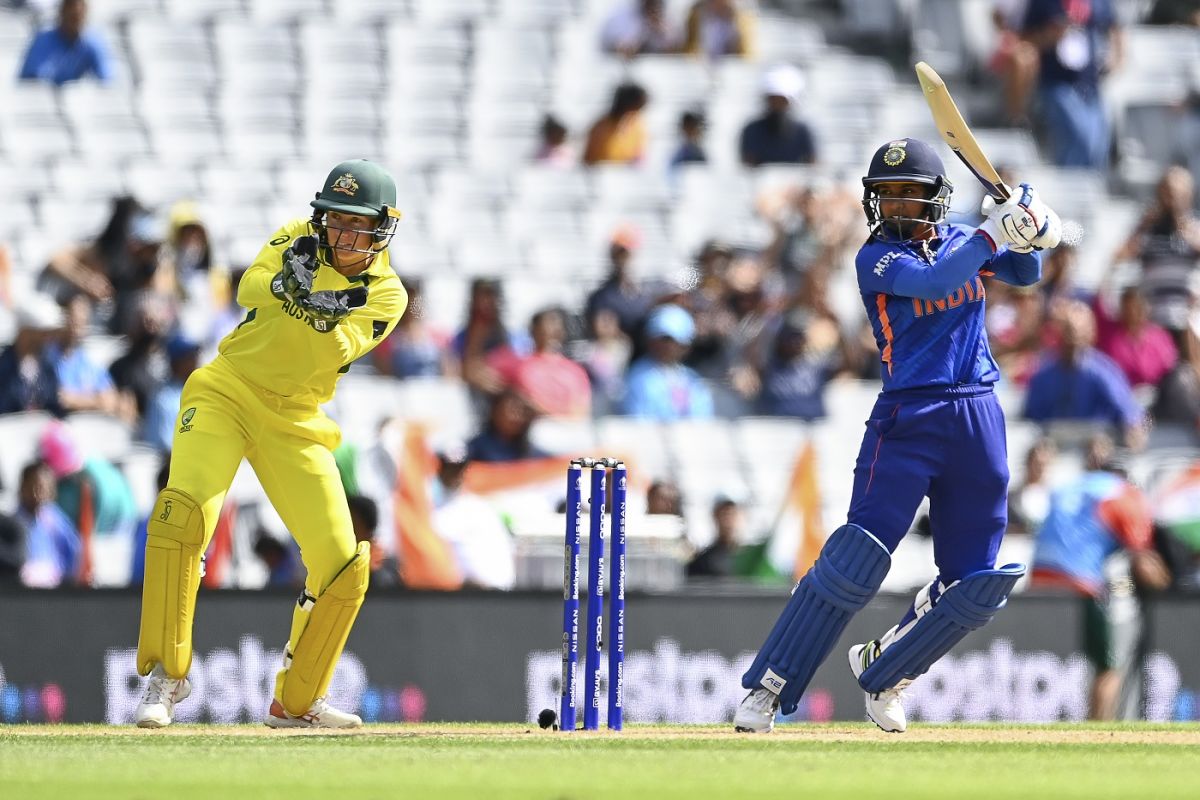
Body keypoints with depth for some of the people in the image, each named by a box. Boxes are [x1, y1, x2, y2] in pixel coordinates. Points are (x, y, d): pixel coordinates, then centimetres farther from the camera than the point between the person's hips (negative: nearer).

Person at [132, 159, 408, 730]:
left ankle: (296, 702, 16)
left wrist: (324, 313, -37)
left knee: (344, 566, -5)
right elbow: (249, 288, -18)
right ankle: (165, 673, -18)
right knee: (182, 510, -27)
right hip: (228, 391, -2)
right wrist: (286, 283, -38)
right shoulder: (300, 239, -1)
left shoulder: (385, 295, -1)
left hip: (296, 424, 2)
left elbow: (338, 353, -18)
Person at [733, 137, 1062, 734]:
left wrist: (1030, 229, 0)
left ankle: (881, 671, 25)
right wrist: (994, 232, -21)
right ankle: (766, 690, -12)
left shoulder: (958, 241, 12)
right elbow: (933, 281, -21)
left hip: (979, 420, 5)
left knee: (973, 588, 5)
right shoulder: (877, 258, -4)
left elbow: (1024, 272, 19)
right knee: (855, 561, -16)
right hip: (907, 421, -5)